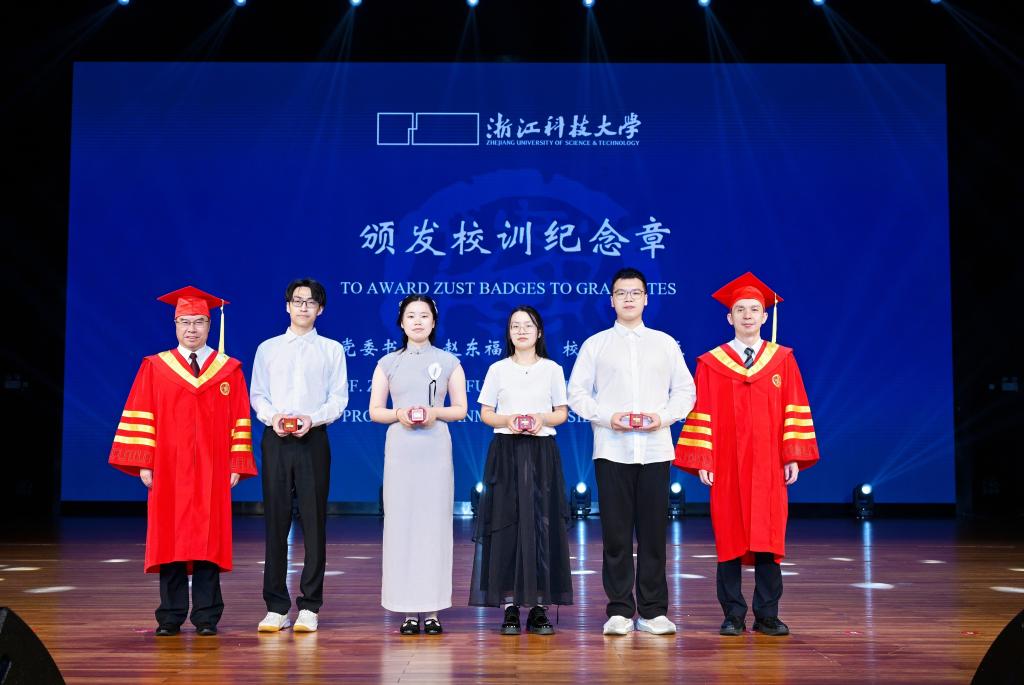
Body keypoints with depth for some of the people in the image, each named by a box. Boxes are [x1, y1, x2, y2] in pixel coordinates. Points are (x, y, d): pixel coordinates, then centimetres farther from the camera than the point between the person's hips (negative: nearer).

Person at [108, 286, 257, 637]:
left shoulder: (229, 370, 7)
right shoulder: (155, 368, 7)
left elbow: (240, 421, 4)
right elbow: (140, 418, 2)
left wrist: (237, 465, -3)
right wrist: (144, 464, -6)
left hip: (212, 473, 0)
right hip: (168, 472, 0)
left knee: (208, 541, 0)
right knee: (170, 541, 1)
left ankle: (207, 617, 6)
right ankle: (171, 618, 9)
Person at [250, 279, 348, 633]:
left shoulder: (332, 349, 10)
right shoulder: (267, 348, 14)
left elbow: (338, 397, 3)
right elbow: (257, 394, 9)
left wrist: (313, 418, -13)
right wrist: (272, 417, -11)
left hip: (313, 438, -1)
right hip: (275, 439, 1)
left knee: (314, 521, -1)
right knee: (276, 521, 1)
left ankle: (309, 606, 5)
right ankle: (276, 606, 8)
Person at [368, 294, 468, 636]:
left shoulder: (448, 361, 9)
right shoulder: (388, 362, 10)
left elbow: (461, 409, 8)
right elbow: (375, 411, 8)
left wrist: (436, 412, -10)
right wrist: (399, 414, -11)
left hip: (436, 448, 0)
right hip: (400, 448, 0)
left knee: (435, 522, -2)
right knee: (401, 523, -2)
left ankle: (432, 609, 4)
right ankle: (408, 610, 4)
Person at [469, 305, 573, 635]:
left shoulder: (552, 369, 8)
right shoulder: (498, 369, 7)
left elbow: (562, 413, 9)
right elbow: (485, 413, 7)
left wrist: (543, 419, -11)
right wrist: (508, 420, -12)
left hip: (542, 454, 0)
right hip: (506, 451, 0)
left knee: (542, 525, -2)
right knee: (506, 526, -3)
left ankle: (540, 606, 4)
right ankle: (509, 606, 2)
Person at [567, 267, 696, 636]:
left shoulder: (665, 343, 13)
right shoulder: (596, 344, 9)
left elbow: (685, 390, 11)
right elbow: (577, 392, 5)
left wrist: (663, 416, -7)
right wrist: (608, 417, -10)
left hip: (655, 449, 1)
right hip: (612, 449, -1)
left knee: (654, 531, 2)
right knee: (616, 532, 0)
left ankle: (653, 610, 10)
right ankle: (619, 610, 8)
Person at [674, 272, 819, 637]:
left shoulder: (783, 360, 8)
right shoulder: (710, 364, 4)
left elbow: (794, 411, 5)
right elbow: (702, 415, 0)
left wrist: (793, 456, -3)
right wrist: (702, 461, -7)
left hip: (769, 467, 1)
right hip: (727, 466, -1)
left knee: (768, 538, 2)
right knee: (729, 539, 2)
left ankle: (767, 616, 10)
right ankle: (733, 616, 9)